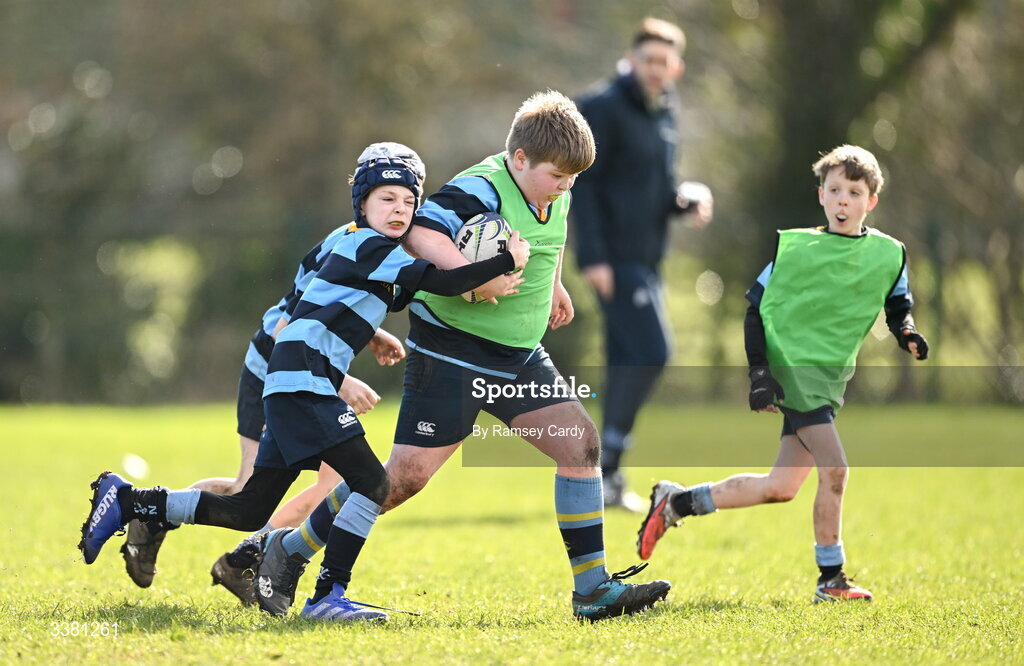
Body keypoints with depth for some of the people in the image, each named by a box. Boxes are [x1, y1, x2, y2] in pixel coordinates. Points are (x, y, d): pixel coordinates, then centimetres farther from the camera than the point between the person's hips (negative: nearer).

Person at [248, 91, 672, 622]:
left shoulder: (554, 192, 6)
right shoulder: (481, 191, -21)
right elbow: (418, 231, -39)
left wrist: (553, 286, 37)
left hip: (519, 357, 8)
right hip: (451, 353, -8)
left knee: (581, 443, -3)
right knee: (407, 473, -10)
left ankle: (592, 588, 3)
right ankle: (290, 553, 6)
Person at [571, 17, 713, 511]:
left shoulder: (666, 114, 15)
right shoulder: (604, 109, -9)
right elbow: (582, 183, -14)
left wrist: (688, 202, 2)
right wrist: (593, 256, -20)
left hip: (646, 258, 8)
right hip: (614, 258, -8)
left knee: (628, 362, 9)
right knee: (650, 353, -17)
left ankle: (605, 474, 15)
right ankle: (606, 464, -11)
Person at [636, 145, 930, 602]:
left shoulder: (888, 255, 5)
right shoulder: (793, 247, -4)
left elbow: (897, 306, 20)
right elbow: (756, 309, 1)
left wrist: (907, 333, -4)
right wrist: (759, 375, -8)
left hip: (831, 377, 5)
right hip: (791, 367, -5)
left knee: (781, 488, 5)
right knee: (834, 469, -16)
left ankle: (677, 502, 21)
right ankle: (831, 579, -4)